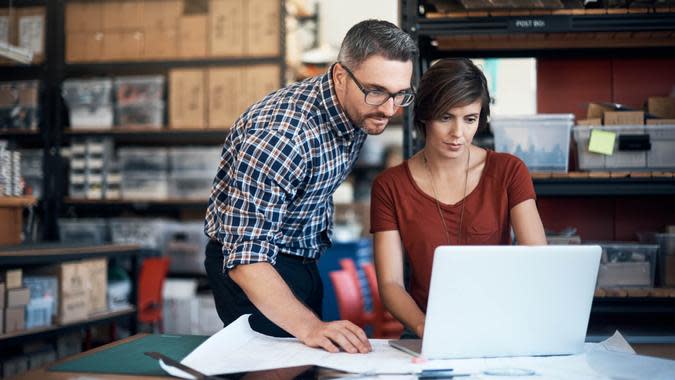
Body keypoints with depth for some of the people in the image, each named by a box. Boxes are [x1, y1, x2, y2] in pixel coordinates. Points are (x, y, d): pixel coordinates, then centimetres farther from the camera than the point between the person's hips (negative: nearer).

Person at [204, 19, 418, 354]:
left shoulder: (360, 110, -7)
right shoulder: (280, 133, -34)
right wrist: (310, 327, -47)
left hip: (304, 261, 8)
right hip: (255, 273, -8)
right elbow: (246, 255, -36)